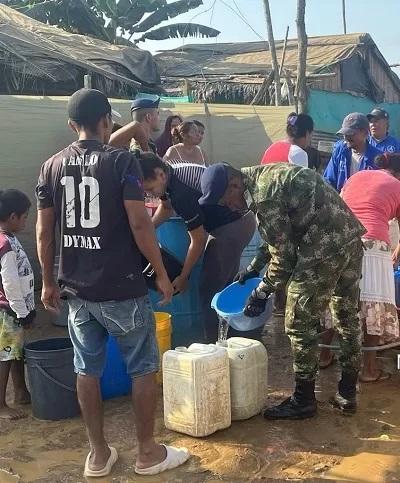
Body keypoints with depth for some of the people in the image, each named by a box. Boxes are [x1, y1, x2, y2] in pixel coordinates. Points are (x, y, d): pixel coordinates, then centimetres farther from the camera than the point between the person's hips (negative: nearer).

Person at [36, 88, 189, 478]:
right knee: (143, 368, 10)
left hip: (76, 288, 5)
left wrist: (48, 281, 15)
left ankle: (99, 454, 25)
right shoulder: (121, 161, -10)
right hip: (122, 288, -5)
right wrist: (161, 273, -5)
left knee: (87, 370, 14)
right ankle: (148, 453, 20)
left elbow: (44, 231, 5)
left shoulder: (52, 166, 4)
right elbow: (139, 224, -16)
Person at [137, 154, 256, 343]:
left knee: (209, 290, -7)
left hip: (233, 226, -10)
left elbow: (198, 241, -19)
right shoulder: (172, 173, 0)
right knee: (224, 284, 18)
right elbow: (166, 207, 22)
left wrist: (183, 278, -8)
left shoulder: (183, 194, -28)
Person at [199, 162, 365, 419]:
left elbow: (284, 255, -12)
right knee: (348, 318, 16)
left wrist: (262, 292, 0)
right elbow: (281, 236, 23)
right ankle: (347, 393, 29)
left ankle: (304, 400, 12)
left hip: (326, 246, -10)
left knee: (300, 322, 2)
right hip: (352, 237, 10)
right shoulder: (267, 174, 14)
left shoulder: (263, 197, -16)